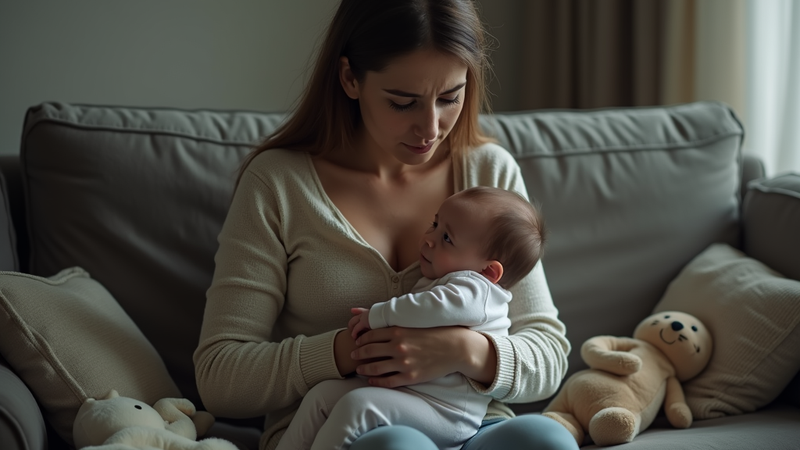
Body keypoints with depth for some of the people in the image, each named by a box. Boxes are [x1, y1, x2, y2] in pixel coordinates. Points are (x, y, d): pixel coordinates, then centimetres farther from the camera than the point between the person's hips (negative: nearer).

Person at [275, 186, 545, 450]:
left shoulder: (474, 287, -10)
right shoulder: (433, 282, 23)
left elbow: (446, 305, -32)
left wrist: (378, 315, -21)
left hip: (442, 411, -10)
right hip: (398, 389, 10)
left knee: (357, 404, -29)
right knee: (323, 392, 1)